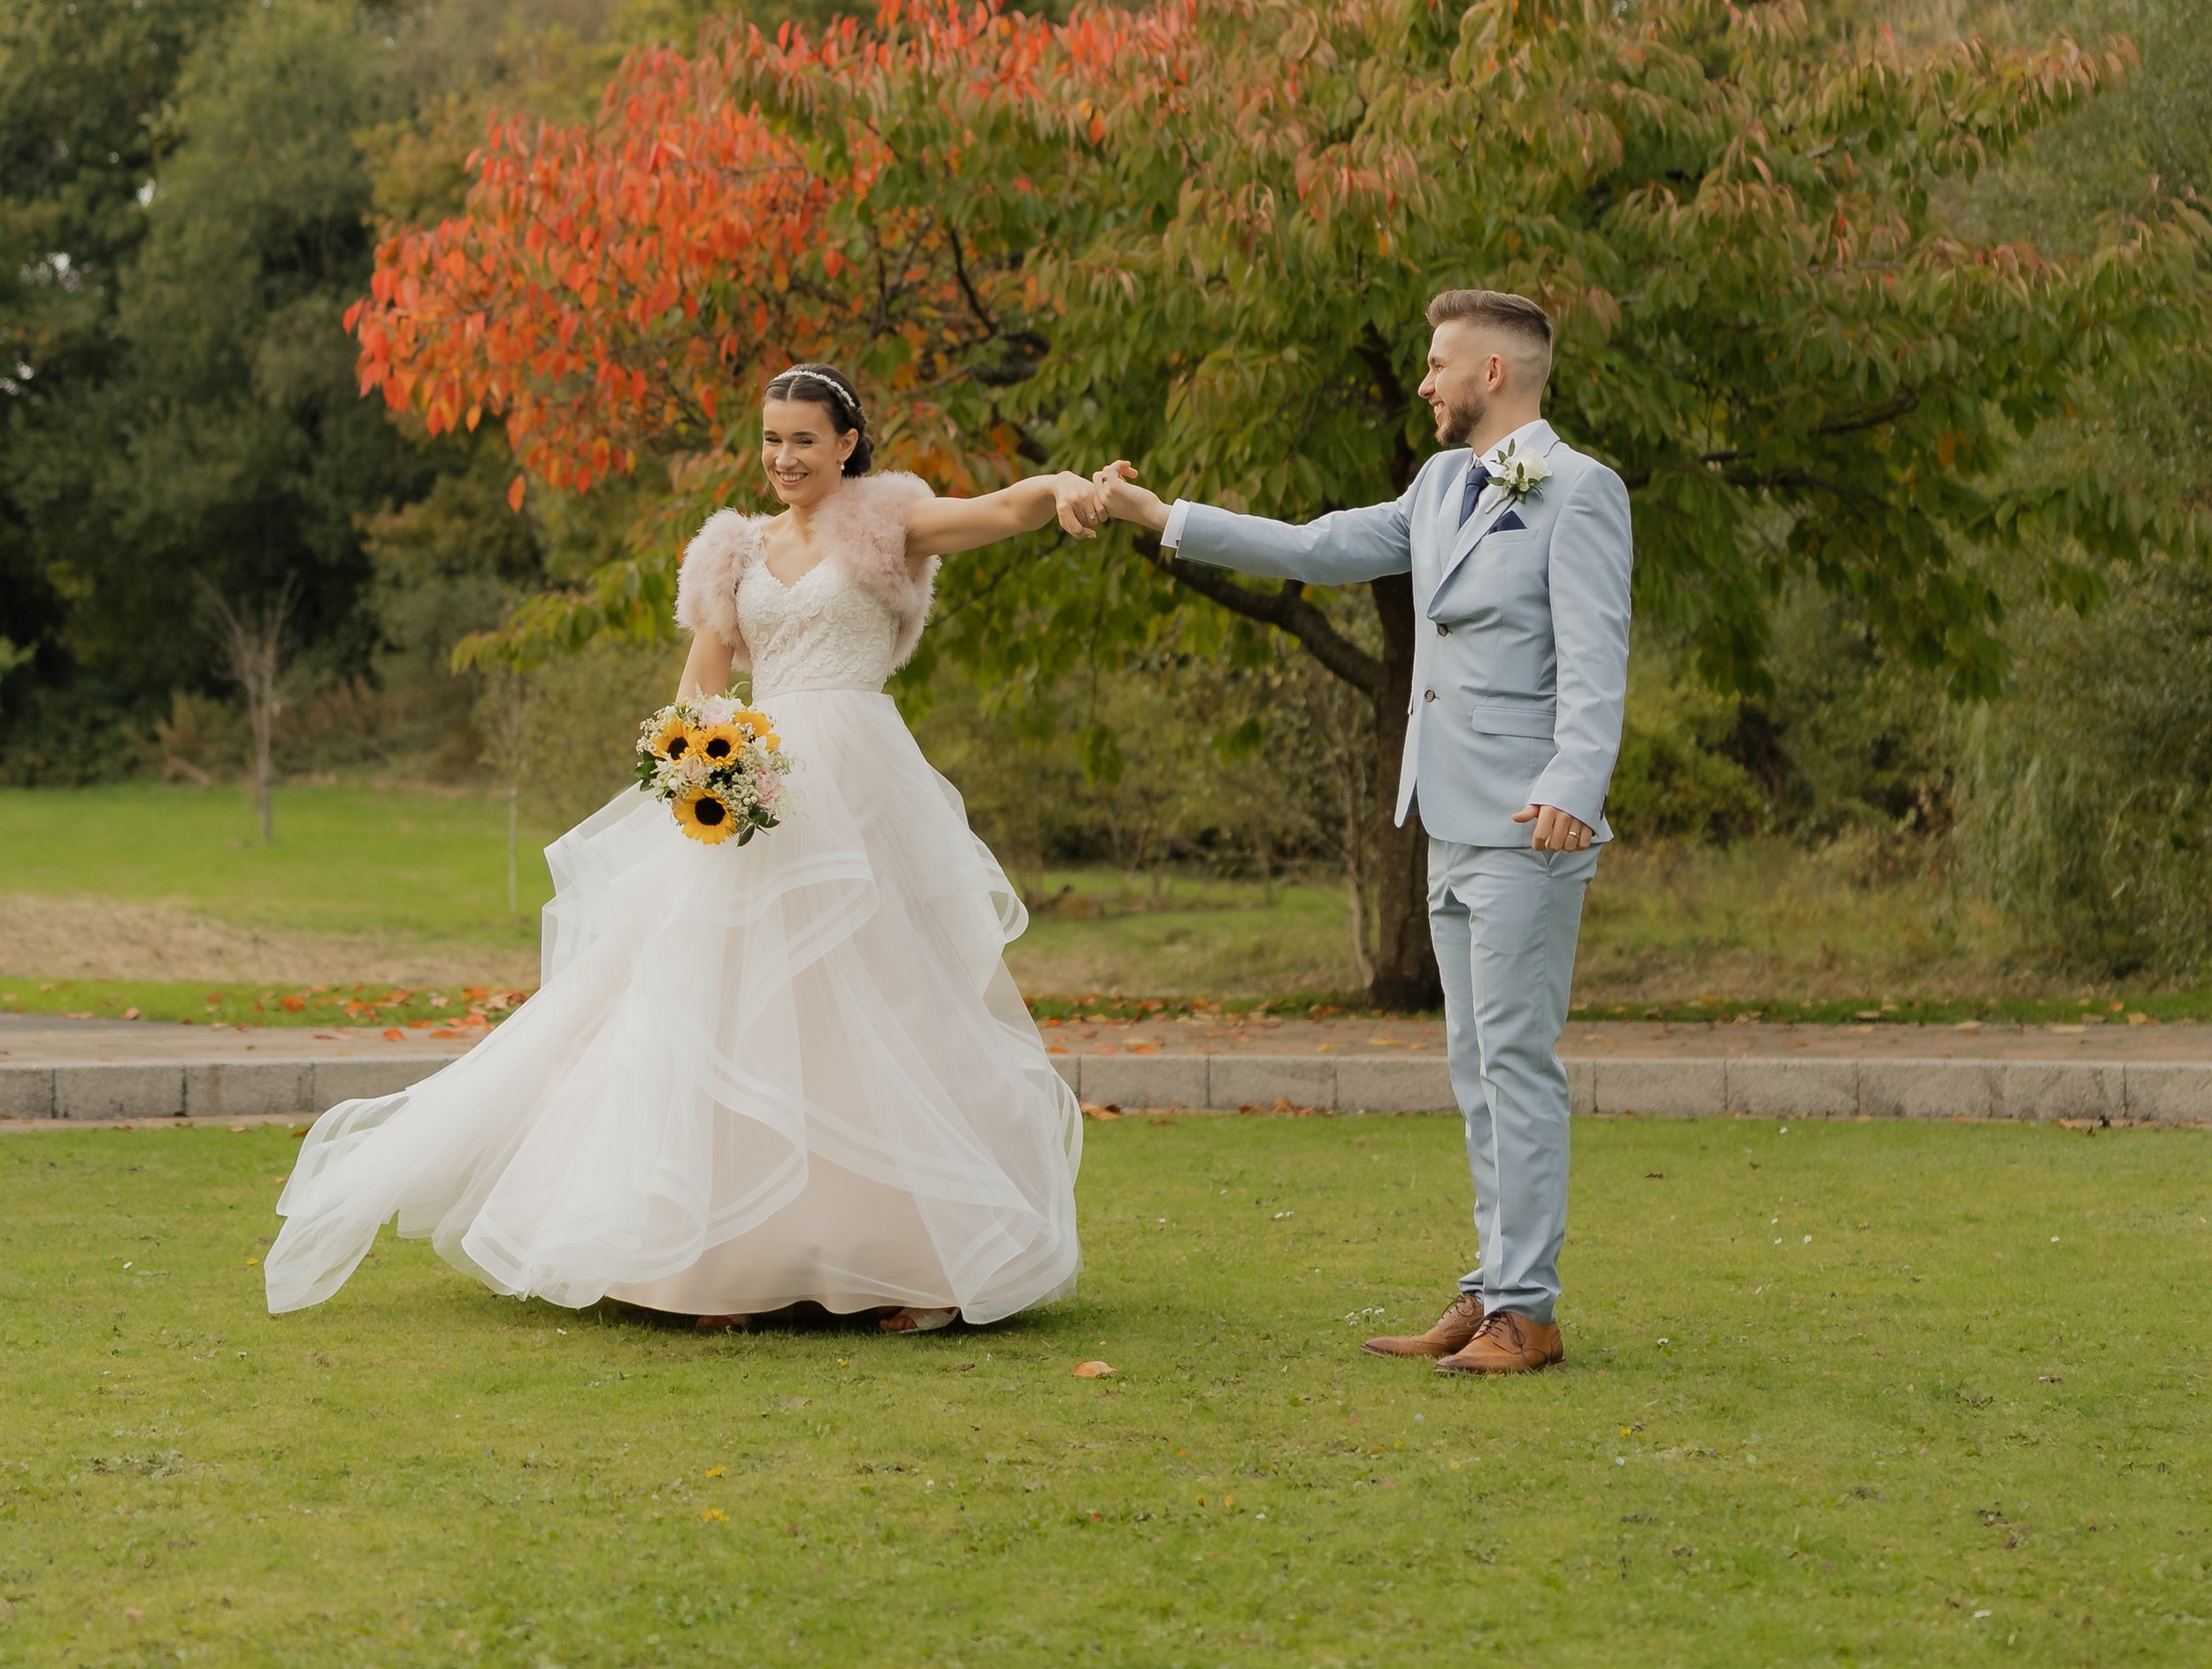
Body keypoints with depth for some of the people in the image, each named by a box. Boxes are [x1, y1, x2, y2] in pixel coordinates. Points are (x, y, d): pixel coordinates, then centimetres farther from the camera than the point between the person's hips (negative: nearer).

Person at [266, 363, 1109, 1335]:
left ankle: (925, 1260, 5)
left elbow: (1011, 508, -10)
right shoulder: (739, 552, 16)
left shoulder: (887, 526, 5)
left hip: (858, 788, -4)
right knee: (734, 1015, -1)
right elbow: (699, 687, 12)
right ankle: (729, 1261, 2)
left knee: (875, 1017, -3)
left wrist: (1067, 490, -32)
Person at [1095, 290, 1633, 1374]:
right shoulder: (1442, 486, 17)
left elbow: (1594, 661, -18)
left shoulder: (1579, 492, -9)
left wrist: (1572, 787, -31)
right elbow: (1320, 550, 22)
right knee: (1479, 1068, 10)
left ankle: (1526, 1309, -6)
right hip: (1453, 825, 9)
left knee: (1517, 1060, -9)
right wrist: (1163, 517, 22)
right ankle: (1493, 1295, 14)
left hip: (1528, 830, -9)